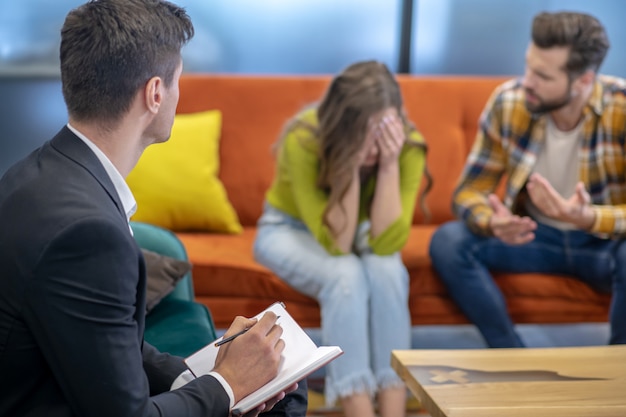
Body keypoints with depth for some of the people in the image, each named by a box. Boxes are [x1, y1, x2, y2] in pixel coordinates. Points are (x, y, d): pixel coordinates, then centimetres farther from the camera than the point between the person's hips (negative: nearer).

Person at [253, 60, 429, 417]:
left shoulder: (409, 146, -26)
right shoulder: (303, 141, -33)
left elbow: (386, 243, -31)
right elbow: (335, 243, -34)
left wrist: (390, 164, -40)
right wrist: (352, 166, -42)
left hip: (358, 232, 2)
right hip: (291, 229, -2)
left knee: (387, 272, -31)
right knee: (346, 276, -33)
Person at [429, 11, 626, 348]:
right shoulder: (508, 102, -13)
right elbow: (470, 191, -8)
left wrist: (588, 218, -42)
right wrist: (493, 222, -32)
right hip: (534, 234, 3)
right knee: (447, 241, -22)